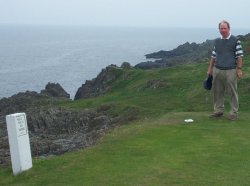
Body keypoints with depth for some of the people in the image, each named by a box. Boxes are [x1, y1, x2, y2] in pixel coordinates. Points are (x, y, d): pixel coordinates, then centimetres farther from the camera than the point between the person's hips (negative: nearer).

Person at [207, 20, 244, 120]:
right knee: (217, 91, 10)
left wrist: (239, 69, -10)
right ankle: (218, 110, 22)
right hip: (217, 70, 5)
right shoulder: (217, 41, 12)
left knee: (232, 92, 0)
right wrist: (210, 68, 14)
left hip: (230, 71, -5)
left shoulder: (235, 40, -2)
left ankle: (234, 112, 8)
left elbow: (239, 56, -4)